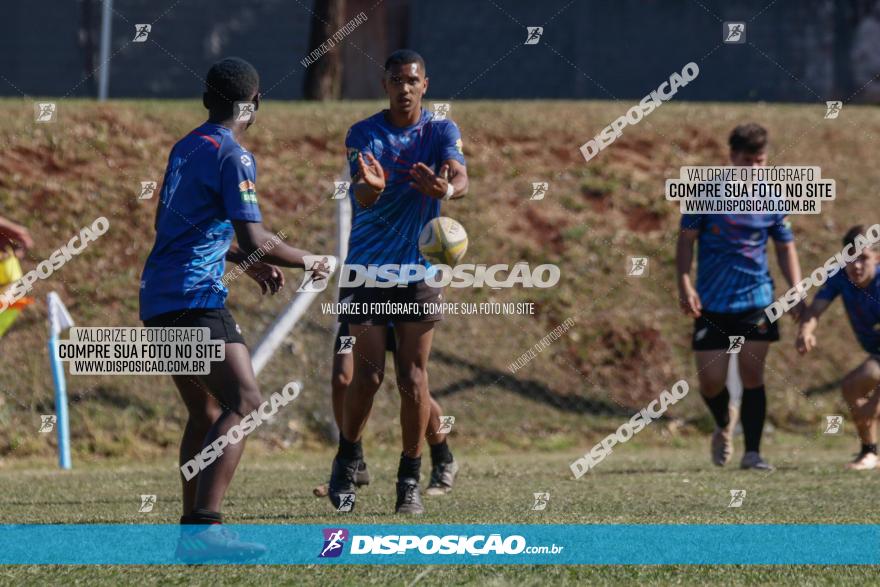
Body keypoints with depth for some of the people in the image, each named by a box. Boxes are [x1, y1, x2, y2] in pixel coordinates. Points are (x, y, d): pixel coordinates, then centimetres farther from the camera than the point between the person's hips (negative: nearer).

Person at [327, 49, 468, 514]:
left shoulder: (442, 131, -1)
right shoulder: (363, 135, -4)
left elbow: (460, 178, -21)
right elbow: (361, 196, -20)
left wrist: (446, 188, -46)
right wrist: (369, 187, -45)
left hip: (420, 272, 1)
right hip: (368, 268, -1)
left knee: (413, 378, -3)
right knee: (367, 375, -5)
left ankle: (410, 480, 7)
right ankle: (348, 457, 19)